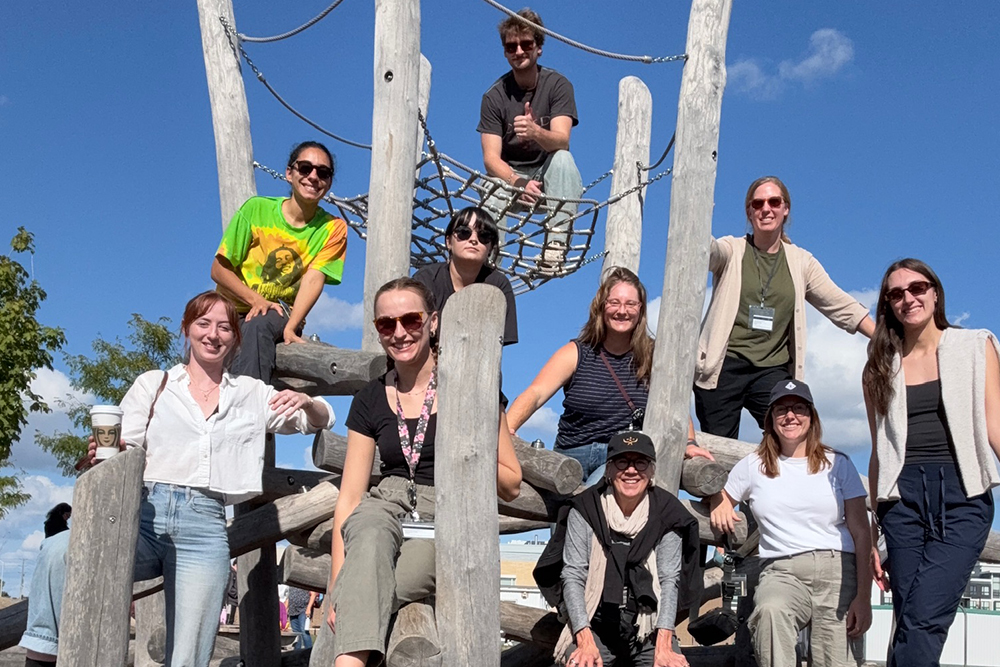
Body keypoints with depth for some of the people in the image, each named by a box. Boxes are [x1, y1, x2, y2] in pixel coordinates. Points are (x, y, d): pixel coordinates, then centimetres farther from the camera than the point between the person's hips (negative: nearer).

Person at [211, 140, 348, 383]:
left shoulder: (333, 229, 0)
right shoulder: (256, 209, -1)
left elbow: (313, 279, -13)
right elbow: (219, 269, -1)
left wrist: (290, 327, -29)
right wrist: (256, 300, -18)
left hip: (283, 316, 0)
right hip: (235, 311, 1)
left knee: (258, 326, -35)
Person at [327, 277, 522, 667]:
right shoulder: (370, 401, 12)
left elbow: (511, 486, 7)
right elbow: (350, 496, 6)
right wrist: (337, 586, -5)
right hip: (387, 508, 2)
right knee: (370, 530, -38)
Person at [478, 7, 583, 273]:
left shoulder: (557, 85, -7)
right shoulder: (494, 96, -5)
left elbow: (561, 140, -22)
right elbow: (491, 157, -13)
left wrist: (536, 133, -46)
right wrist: (518, 183, -35)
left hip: (548, 175, 0)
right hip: (509, 175, 0)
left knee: (562, 157, -34)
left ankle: (556, 241, -40)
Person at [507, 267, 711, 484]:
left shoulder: (653, 357, 8)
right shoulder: (576, 354, 5)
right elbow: (535, 394, -6)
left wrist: (689, 443, -17)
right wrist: (507, 430, -25)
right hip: (573, 454, 2)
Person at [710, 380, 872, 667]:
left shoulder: (838, 464, 13)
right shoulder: (753, 466, 14)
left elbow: (861, 533, 8)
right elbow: (719, 498, 28)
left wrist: (863, 597, -2)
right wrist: (719, 504, 1)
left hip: (837, 569, 1)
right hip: (782, 571, 0)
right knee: (770, 609, -36)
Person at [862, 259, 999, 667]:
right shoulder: (880, 368, 16)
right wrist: (871, 537, 15)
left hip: (962, 495, -2)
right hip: (903, 498, 2)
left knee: (923, 618, -19)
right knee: (909, 622, -4)